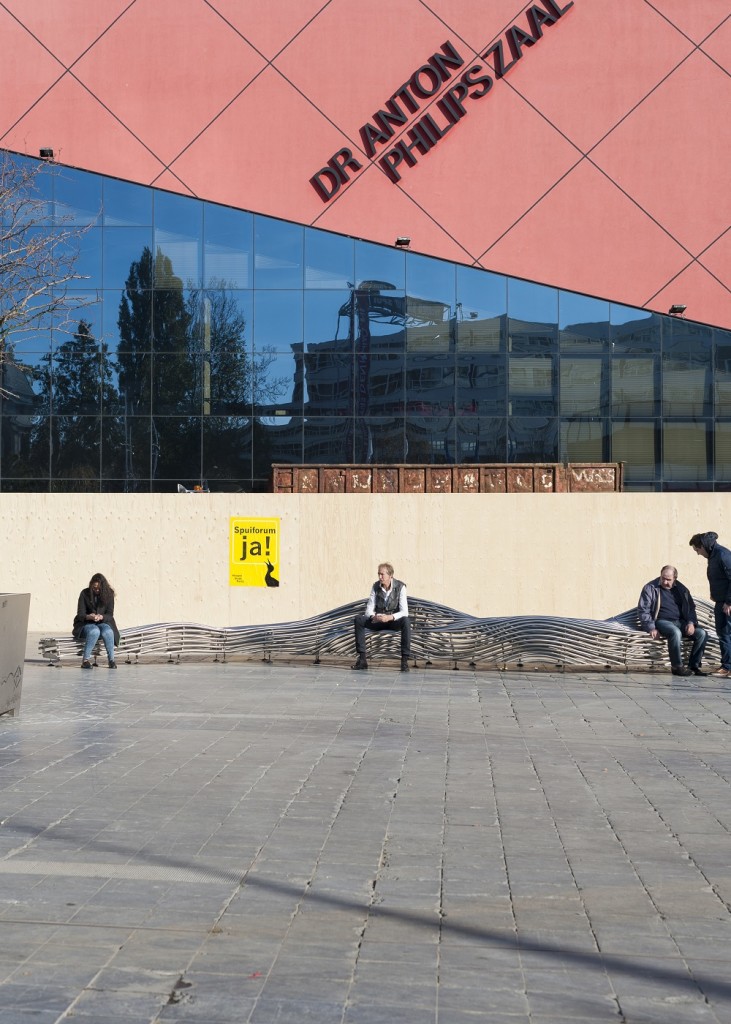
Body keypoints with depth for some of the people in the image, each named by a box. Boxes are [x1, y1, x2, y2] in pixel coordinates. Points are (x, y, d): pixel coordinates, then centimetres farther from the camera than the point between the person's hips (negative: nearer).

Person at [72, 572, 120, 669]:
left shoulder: (109, 594, -1)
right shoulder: (85, 594, -4)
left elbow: (110, 614, -3)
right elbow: (80, 614, -6)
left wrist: (101, 617, -26)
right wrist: (89, 617, -29)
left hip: (103, 623, 1)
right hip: (86, 624, -1)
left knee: (108, 632, -34)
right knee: (94, 631, -37)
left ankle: (111, 660, -23)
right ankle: (86, 660, -32)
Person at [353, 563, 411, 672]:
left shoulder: (400, 587, -13)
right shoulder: (376, 586, -3)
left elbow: (404, 612, -20)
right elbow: (369, 609, -4)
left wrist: (390, 617, -38)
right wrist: (373, 617, -29)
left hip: (394, 620, -3)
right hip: (378, 621, 3)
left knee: (405, 621, -38)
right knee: (358, 619, -23)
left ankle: (405, 660, -35)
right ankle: (362, 659, -23)